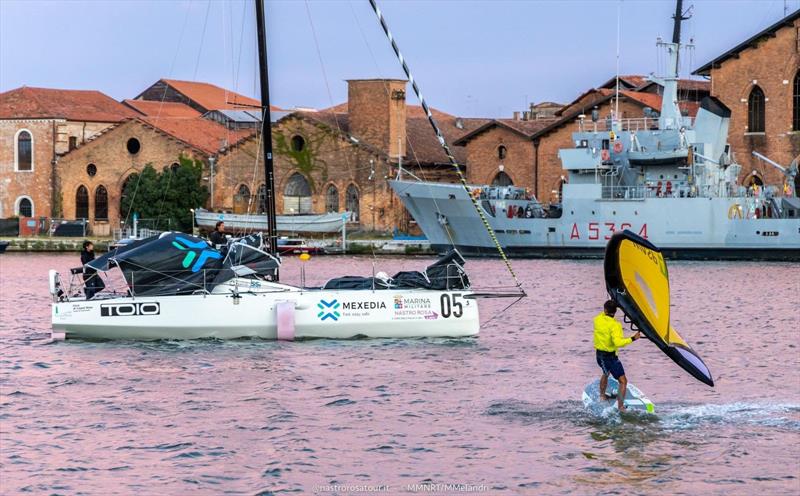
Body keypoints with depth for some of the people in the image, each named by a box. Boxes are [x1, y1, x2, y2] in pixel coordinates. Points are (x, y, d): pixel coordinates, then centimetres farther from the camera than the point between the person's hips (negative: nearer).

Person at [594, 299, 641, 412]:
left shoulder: (598, 319, -5)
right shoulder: (614, 325, -24)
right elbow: (618, 342, -33)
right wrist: (632, 339, -27)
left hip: (599, 354, 7)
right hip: (610, 356, -7)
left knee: (605, 373, 36)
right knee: (623, 381, -1)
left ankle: (602, 396, 49)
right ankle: (621, 406, -9)